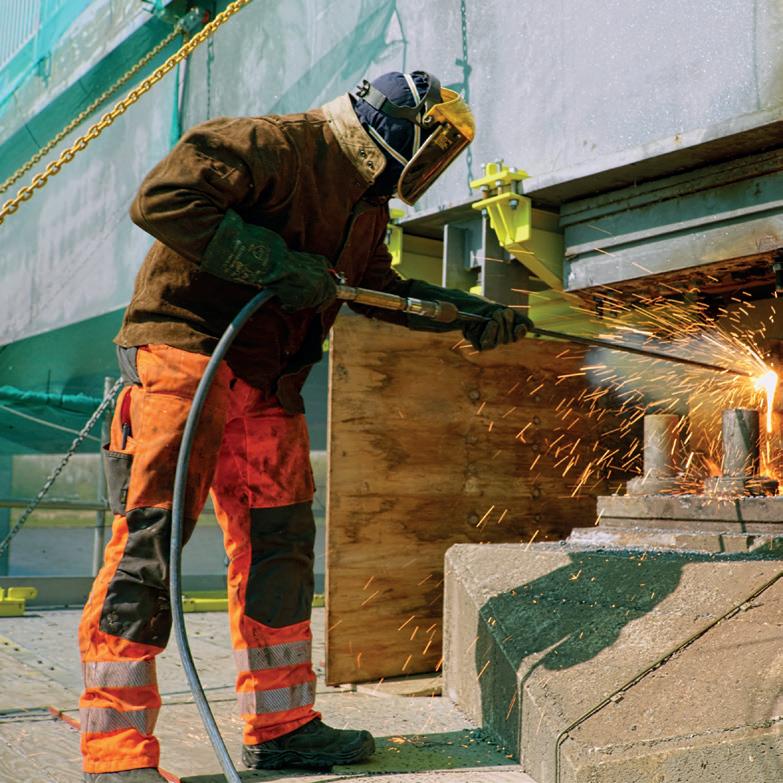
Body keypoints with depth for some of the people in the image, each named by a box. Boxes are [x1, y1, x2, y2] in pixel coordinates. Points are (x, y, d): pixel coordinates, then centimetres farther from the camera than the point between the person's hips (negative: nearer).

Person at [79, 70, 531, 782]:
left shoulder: (367, 204, 16)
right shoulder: (274, 146, -13)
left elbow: (382, 285, 28)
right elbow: (161, 199, -21)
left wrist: (471, 312, 21)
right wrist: (274, 262, -24)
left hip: (267, 384, 9)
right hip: (186, 356, -9)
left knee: (280, 543, 8)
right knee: (151, 539, -10)